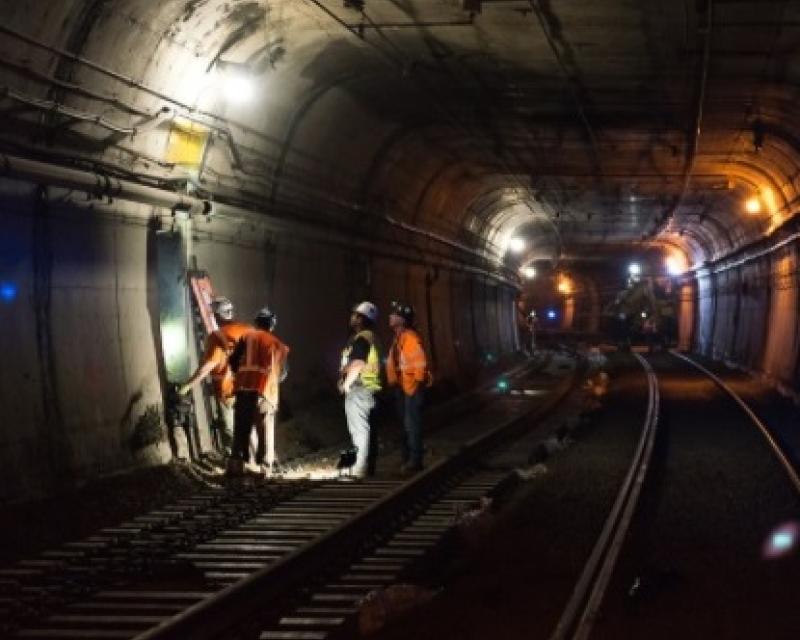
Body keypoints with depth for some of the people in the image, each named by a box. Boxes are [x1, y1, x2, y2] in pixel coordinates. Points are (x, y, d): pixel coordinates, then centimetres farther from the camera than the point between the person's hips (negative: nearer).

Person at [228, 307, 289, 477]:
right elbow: (282, 373, 14)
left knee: (241, 428, 8)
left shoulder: (246, 337, 11)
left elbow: (233, 361, 7)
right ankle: (265, 466, 2)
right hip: (265, 390, -1)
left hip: (244, 388, 1)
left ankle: (236, 464, 6)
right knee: (265, 430, 6)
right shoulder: (278, 344, 13)